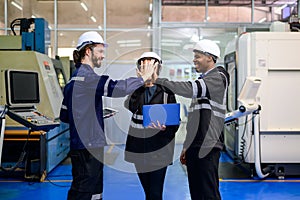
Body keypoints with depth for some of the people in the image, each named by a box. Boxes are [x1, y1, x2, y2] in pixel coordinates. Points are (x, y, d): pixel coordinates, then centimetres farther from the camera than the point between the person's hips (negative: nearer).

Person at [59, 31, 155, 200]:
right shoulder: (87, 77, -14)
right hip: (88, 148, -10)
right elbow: (117, 88, -27)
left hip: (79, 146, 10)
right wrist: (142, 78, -12)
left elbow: (64, 116, 19)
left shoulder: (74, 79, 17)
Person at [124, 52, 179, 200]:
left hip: (159, 149, -3)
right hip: (138, 147, 3)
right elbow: (131, 107, -7)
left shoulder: (166, 92, 1)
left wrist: (165, 128, -21)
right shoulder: (135, 89, 9)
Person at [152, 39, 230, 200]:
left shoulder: (218, 77, -7)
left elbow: (190, 89, -26)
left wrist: (158, 80, -21)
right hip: (194, 145, 9)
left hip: (207, 146, -9)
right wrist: (187, 146, 23)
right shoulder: (202, 80, 22)